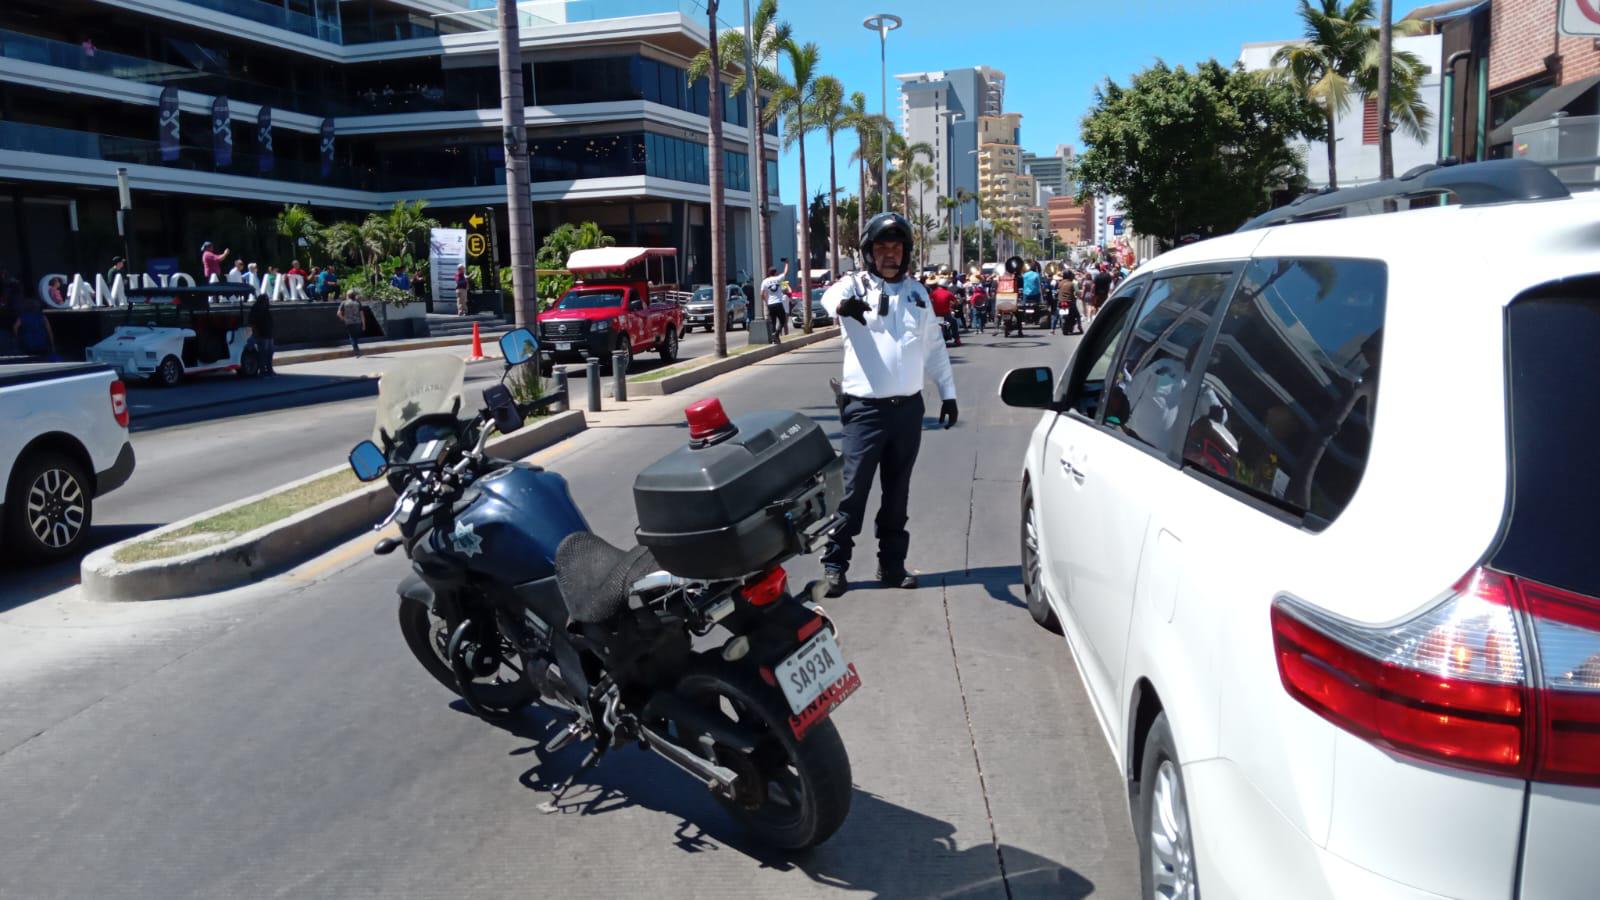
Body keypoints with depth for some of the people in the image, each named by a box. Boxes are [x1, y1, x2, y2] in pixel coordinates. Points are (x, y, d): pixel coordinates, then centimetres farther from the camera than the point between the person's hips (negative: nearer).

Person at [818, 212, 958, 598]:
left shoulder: (917, 293, 13)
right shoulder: (856, 284, -2)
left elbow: (934, 347, 19)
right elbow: (830, 295, -27)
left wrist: (948, 392, 15)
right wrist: (843, 304, -51)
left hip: (908, 407, 4)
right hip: (865, 408, -4)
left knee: (897, 492, 12)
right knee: (854, 489, -3)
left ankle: (892, 563, 22)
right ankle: (835, 563, 6)